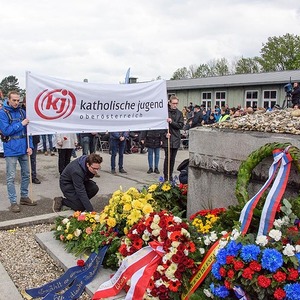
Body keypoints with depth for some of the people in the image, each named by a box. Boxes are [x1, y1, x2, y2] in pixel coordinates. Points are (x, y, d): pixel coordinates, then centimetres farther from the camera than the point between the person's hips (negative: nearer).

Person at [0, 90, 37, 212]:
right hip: (11, 150, -5)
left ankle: (24, 197, 28)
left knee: (26, 174, 13)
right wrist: (21, 124, -13)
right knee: (11, 177, 1)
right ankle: (13, 202, 9)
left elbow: (27, 130, 7)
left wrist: (30, 146, 0)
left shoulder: (22, 111, 6)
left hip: (23, 149, 5)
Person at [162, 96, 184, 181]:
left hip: (176, 138, 3)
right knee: (167, 157, -5)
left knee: (172, 158, 8)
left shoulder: (179, 113, 8)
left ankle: (170, 176, 18)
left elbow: (181, 125, 0)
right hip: (167, 139, -3)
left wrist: (172, 122, -14)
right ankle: (166, 176, 3)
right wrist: (165, 133, -13)